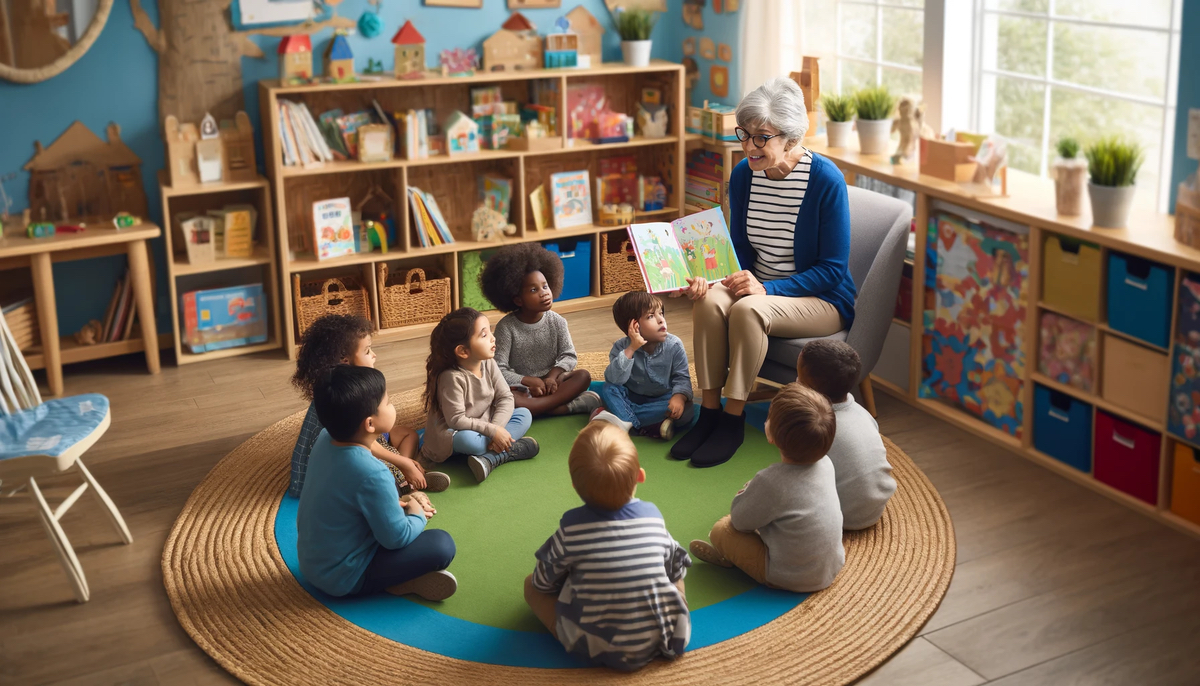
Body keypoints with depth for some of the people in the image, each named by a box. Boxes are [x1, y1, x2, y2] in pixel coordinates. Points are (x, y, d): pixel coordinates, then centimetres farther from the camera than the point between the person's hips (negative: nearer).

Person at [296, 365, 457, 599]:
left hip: (312, 561, 9)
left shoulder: (325, 439, -6)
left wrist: (394, 504, 10)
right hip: (342, 577, -9)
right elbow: (396, 538, -20)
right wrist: (417, 516, -1)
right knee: (442, 545, -14)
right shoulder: (371, 474, -31)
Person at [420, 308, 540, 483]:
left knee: (524, 415, -9)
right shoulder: (452, 378, -27)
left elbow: (505, 398, -8)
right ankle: (511, 450, -16)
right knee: (467, 439, -40)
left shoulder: (488, 364, -8)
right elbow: (456, 420, -29)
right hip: (453, 433, -7)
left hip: (483, 427, 7)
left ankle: (489, 458, -27)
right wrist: (493, 431, -30)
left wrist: (497, 428, -25)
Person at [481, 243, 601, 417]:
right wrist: (531, 381, -23)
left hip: (551, 382, 3)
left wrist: (552, 376, -23)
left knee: (583, 376, -22)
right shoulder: (506, 327, -11)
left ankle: (536, 406, -34)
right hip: (521, 387, -3)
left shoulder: (556, 321, -2)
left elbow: (569, 356, -4)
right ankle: (573, 406, -37)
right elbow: (499, 369, -14)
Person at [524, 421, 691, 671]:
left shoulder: (571, 526, -14)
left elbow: (545, 581, 1)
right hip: (664, 639, 4)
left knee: (532, 584, 13)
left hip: (596, 648, -3)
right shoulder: (653, 516, -7)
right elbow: (676, 568, 9)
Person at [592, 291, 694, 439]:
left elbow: (681, 378, -13)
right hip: (632, 398, 0)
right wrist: (631, 349, -36)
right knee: (609, 389, -23)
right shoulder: (622, 346, -14)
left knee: (684, 411, -30)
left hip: (662, 399, 0)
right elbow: (614, 379, -27)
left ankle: (622, 416, -30)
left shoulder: (674, 345, -13)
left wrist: (679, 396, -36)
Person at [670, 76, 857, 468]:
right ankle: (709, 413, -18)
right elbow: (739, 249, 7)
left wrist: (767, 288, -26)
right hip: (759, 286, 5)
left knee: (748, 310, -34)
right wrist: (708, 276, -15)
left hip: (822, 300, -5)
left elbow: (833, 268, -16)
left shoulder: (825, 180, -18)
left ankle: (733, 420, -21)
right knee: (710, 301, -27)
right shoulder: (743, 175, -1)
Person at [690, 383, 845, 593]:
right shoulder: (826, 465, -8)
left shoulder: (770, 481, -29)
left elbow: (741, 521, -14)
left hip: (791, 579, -7)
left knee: (721, 529, 3)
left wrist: (745, 493, 6)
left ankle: (728, 557, 29)